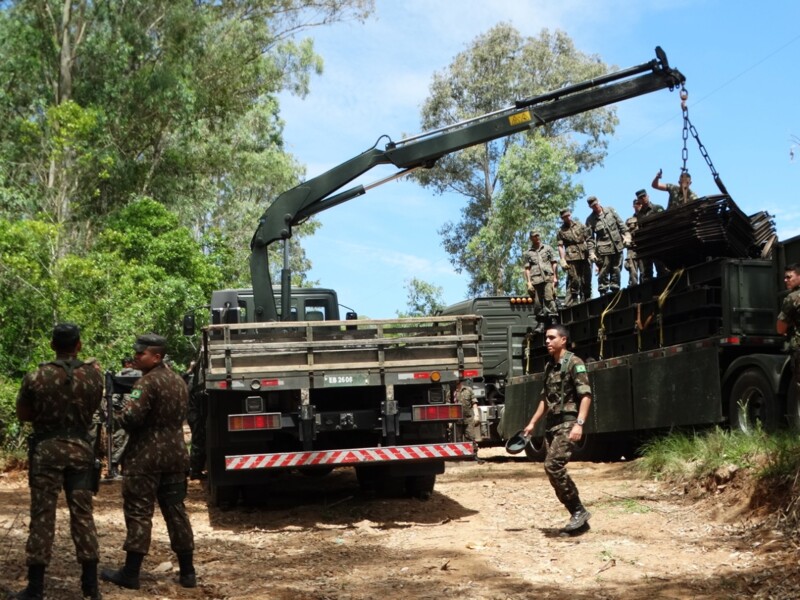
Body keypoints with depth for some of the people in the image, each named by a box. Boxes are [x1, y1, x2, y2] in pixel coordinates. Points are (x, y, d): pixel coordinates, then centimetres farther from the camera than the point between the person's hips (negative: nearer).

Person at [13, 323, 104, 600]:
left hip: (46, 449, -2)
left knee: (42, 515, 3)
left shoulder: (35, 377, -10)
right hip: (80, 448, 2)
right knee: (82, 514, 7)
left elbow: (22, 414, 3)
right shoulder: (93, 375, -4)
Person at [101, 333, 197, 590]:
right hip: (176, 454, 8)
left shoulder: (148, 382, -14)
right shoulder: (179, 381, 13)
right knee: (176, 511, 10)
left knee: (139, 513, -1)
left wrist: (117, 416, -3)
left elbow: (131, 416, -24)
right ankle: (188, 573, 12)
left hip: (146, 456, -8)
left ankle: (130, 573, 3)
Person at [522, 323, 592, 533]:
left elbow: (586, 395, -16)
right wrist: (532, 423, 20)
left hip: (568, 423, -8)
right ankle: (577, 515, 13)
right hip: (551, 424, 8)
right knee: (555, 469, 5)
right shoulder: (549, 366, 16)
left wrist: (579, 423, -26)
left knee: (553, 465, -19)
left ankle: (579, 511, -9)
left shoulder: (574, 363, -8)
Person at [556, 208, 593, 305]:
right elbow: (560, 246, 1)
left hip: (585, 257, 3)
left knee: (586, 282, 4)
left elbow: (588, 240, 14)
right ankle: (570, 304, -10)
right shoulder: (561, 231, 8)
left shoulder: (580, 226, 15)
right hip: (572, 258, -3)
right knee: (573, 282, -9)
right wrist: (562, 260, -9)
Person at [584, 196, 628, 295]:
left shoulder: (610, 210, 6)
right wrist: (592, 252, -8)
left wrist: (626, 235, 3)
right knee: (604, 271, -7)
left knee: (616, 270, 7)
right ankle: (603, 291, -1)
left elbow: (620, 224, 12)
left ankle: (615, 290, 15)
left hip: (617, 246, 3)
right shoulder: (590, 220, -1)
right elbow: (590, 238, -2)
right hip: (604, 249, -3)